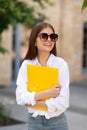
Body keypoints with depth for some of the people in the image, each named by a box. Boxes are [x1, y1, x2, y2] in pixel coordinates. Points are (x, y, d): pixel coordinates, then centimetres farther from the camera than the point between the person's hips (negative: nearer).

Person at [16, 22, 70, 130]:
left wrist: (32, 101, -13)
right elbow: (20, 98, -13)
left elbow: (63, 102, -17)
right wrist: (47, 93, -21)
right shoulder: (26, 64, -4)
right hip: (34, 121, 2)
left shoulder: (61, 64, -11)